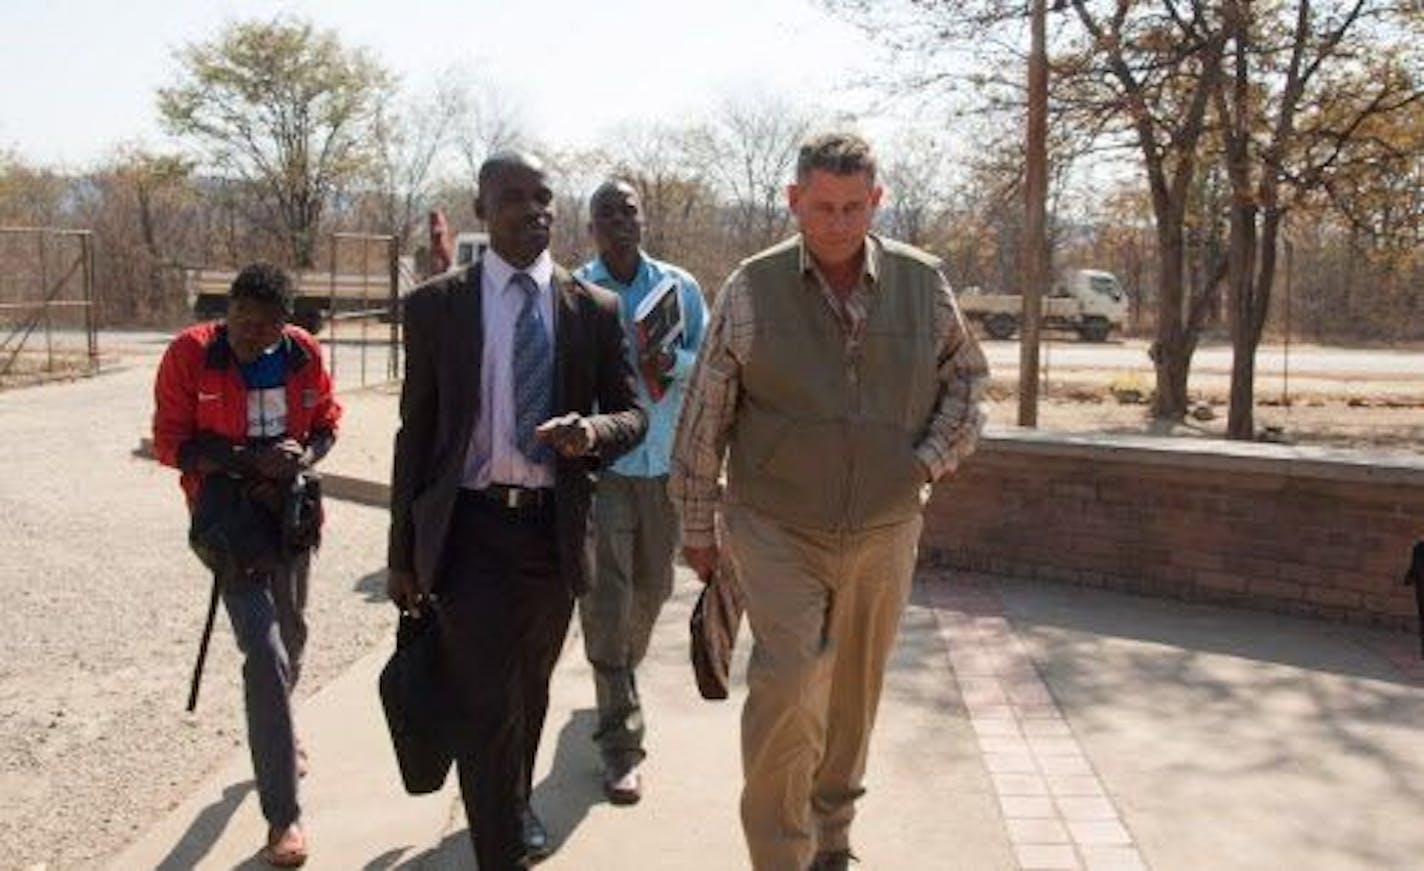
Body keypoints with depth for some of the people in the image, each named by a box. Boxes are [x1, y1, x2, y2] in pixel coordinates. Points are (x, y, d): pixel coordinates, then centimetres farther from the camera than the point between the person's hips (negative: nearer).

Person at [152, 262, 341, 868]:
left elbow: (327, 421, 7)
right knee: (266, 656, -12)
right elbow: (171, 443, -13)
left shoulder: (304, 352, -6)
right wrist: (253, 461, -25)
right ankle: (283, 816, -4)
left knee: (291, 636, 23)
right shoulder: (190, 353, -16)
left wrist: (301, 461, -14)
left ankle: (275, 733, 53)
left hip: (293, 513, 5)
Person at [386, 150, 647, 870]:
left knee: (531, 692, 21)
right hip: (470, 528, -3)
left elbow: (632, 413, 6)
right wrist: (402, 553, 0)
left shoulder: (595, 309, 1)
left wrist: (594, 429, -19)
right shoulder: (435, 305, -2)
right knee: (485, 703, -6)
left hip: (553, 529, 3)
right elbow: (416, 429, 1)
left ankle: (515, 808, 47)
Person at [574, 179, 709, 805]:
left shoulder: (680, 286, 5)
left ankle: (620, 677, 45)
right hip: (599, 464, -3)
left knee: (652, 587, 17)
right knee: (605, 600, -5)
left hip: (664, 461, 4)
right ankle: (620, 742, 3)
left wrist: (672, 361, -15)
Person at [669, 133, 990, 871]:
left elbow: (966, 375, 13)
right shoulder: (751, 289, -7)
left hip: (885, 533, 3)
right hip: (777, 531, -2)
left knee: (854, 696, 14)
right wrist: (697, 526, 1)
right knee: (785, 691, -14)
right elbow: (705, 415, -2)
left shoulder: (922, 282, -2)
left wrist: (936, 456, -2)